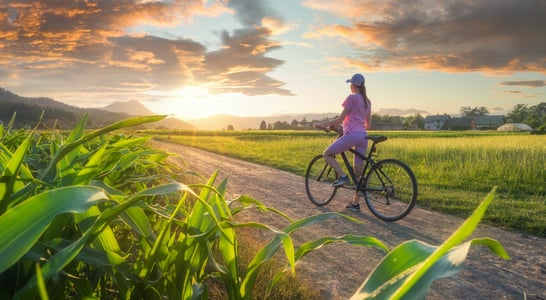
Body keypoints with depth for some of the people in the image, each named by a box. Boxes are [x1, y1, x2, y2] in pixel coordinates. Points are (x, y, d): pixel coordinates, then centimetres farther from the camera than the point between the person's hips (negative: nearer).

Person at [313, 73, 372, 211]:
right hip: (363, 136, 8)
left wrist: (322, 124, 1)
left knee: (327, 154, 7)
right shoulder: (367, 101, 19)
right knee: (358, 171, 9)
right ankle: (355, 203, 13)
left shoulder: (352, 98, -4)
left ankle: (342, 176, -9)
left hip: (352, 134, -8)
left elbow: (340, 120, -8)